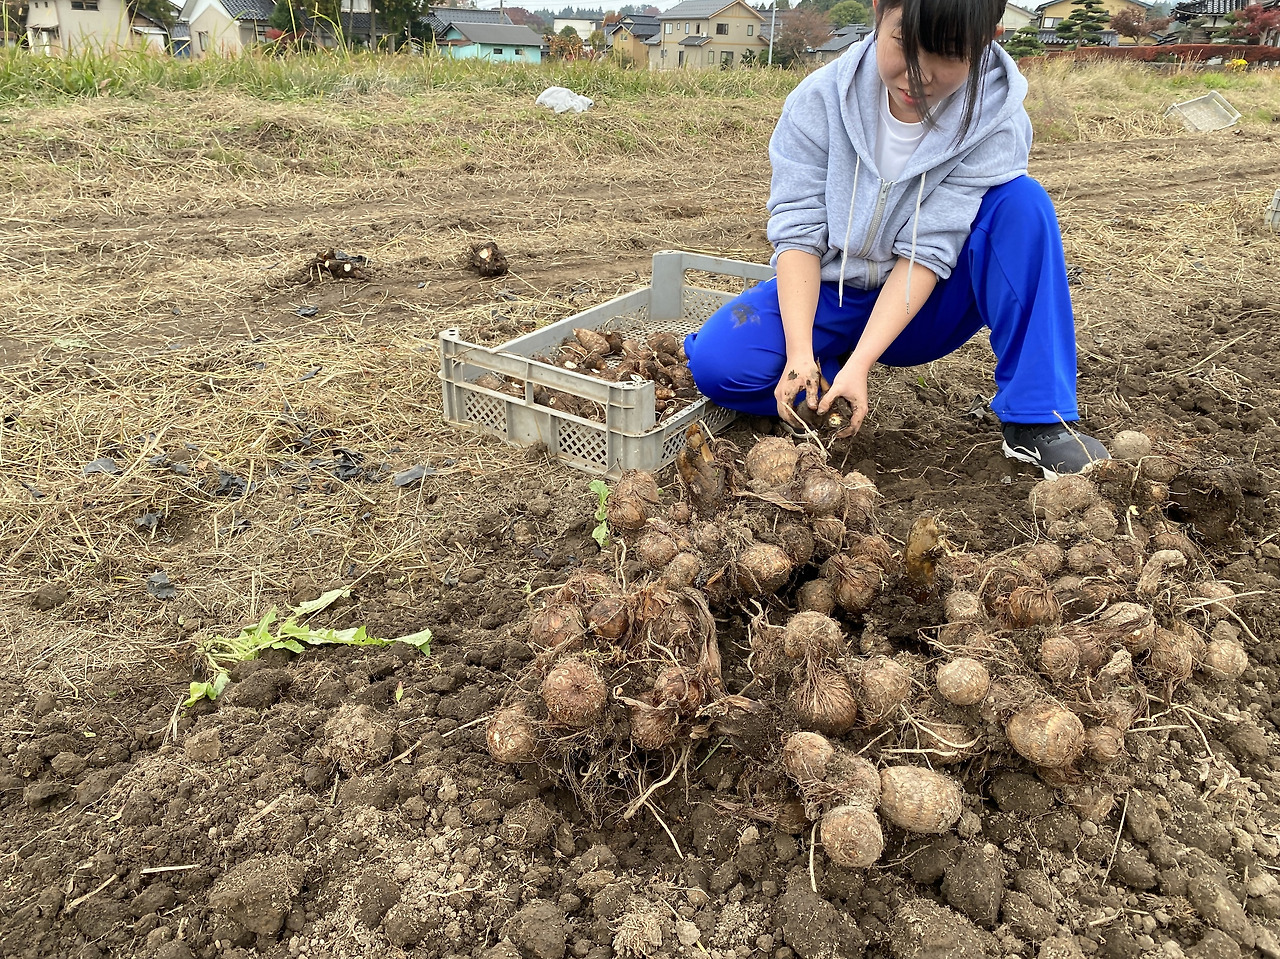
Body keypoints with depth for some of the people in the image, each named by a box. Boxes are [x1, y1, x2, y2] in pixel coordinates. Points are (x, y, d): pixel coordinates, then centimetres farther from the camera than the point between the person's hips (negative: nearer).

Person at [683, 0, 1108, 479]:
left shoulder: (997, 122, -16)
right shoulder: (820, 99, -15)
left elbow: (928, 250, -22)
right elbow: (797, 232, -16)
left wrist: (859, 364, -31)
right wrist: (800, 353, -29)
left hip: (922, 308, 0)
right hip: (829, 296, 0)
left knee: (1021, 204, -26)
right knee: (716, 363, -27)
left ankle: (1034, 420, -23)